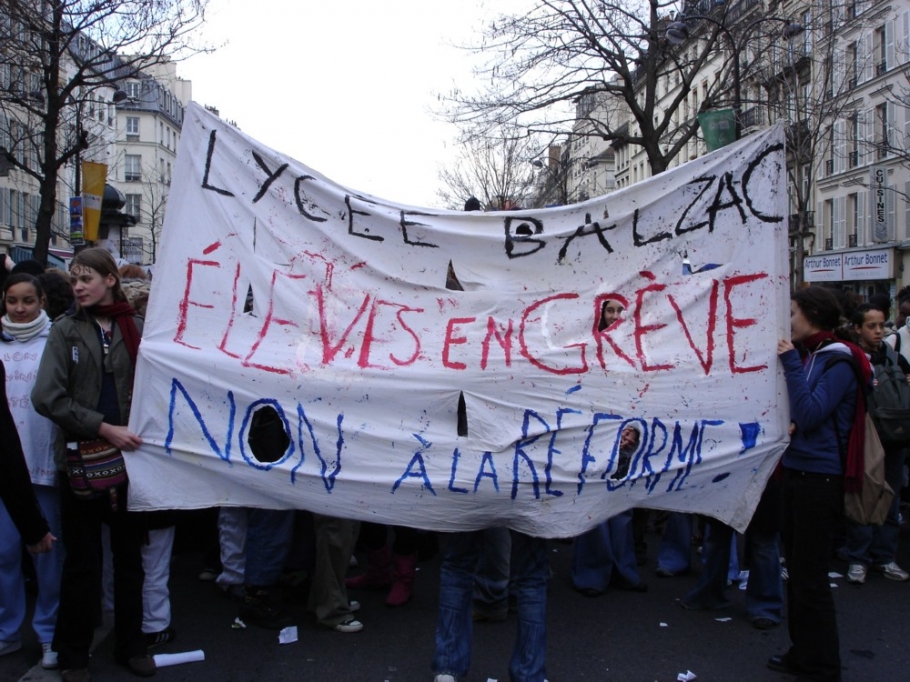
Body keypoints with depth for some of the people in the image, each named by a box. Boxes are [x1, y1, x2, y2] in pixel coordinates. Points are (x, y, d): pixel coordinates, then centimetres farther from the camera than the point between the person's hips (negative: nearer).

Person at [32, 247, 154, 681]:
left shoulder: (136, 329, 2)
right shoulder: (66, 330, 1)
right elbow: (47, 397, -9)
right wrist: (104, 428, -16)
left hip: (129, 459, 1)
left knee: (130, 556, 11)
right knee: (83, 562, 7)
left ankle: (131, 645, 27)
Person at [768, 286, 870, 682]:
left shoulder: (839, 362, -13)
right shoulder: (809, 356, 12)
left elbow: (810, 415, -22)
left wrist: (790, 363, -20)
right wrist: (791, 423, 0)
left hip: (820, 477, -9)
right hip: (796, 471, 9)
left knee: (810, 576, -1)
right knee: (797, 570, 16)